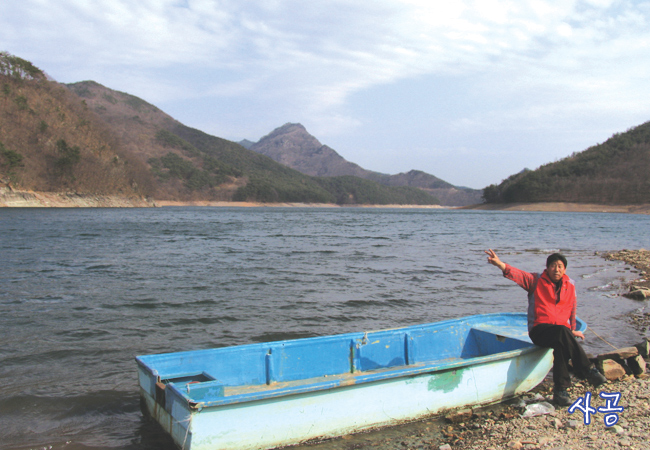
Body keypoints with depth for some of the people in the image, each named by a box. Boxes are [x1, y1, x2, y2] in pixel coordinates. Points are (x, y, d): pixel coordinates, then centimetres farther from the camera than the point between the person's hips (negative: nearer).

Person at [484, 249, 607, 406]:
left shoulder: (570, 285, 15)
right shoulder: (536, 281, 4)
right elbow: (517, 275, -12)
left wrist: (573, 330, 23)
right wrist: (499, 263, -30)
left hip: (562, 329, 3)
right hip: (539, 330, -3)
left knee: (561, 345, -34)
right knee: (562, 333, -36)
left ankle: (560, 390, -32)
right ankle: (588, 370, -33)